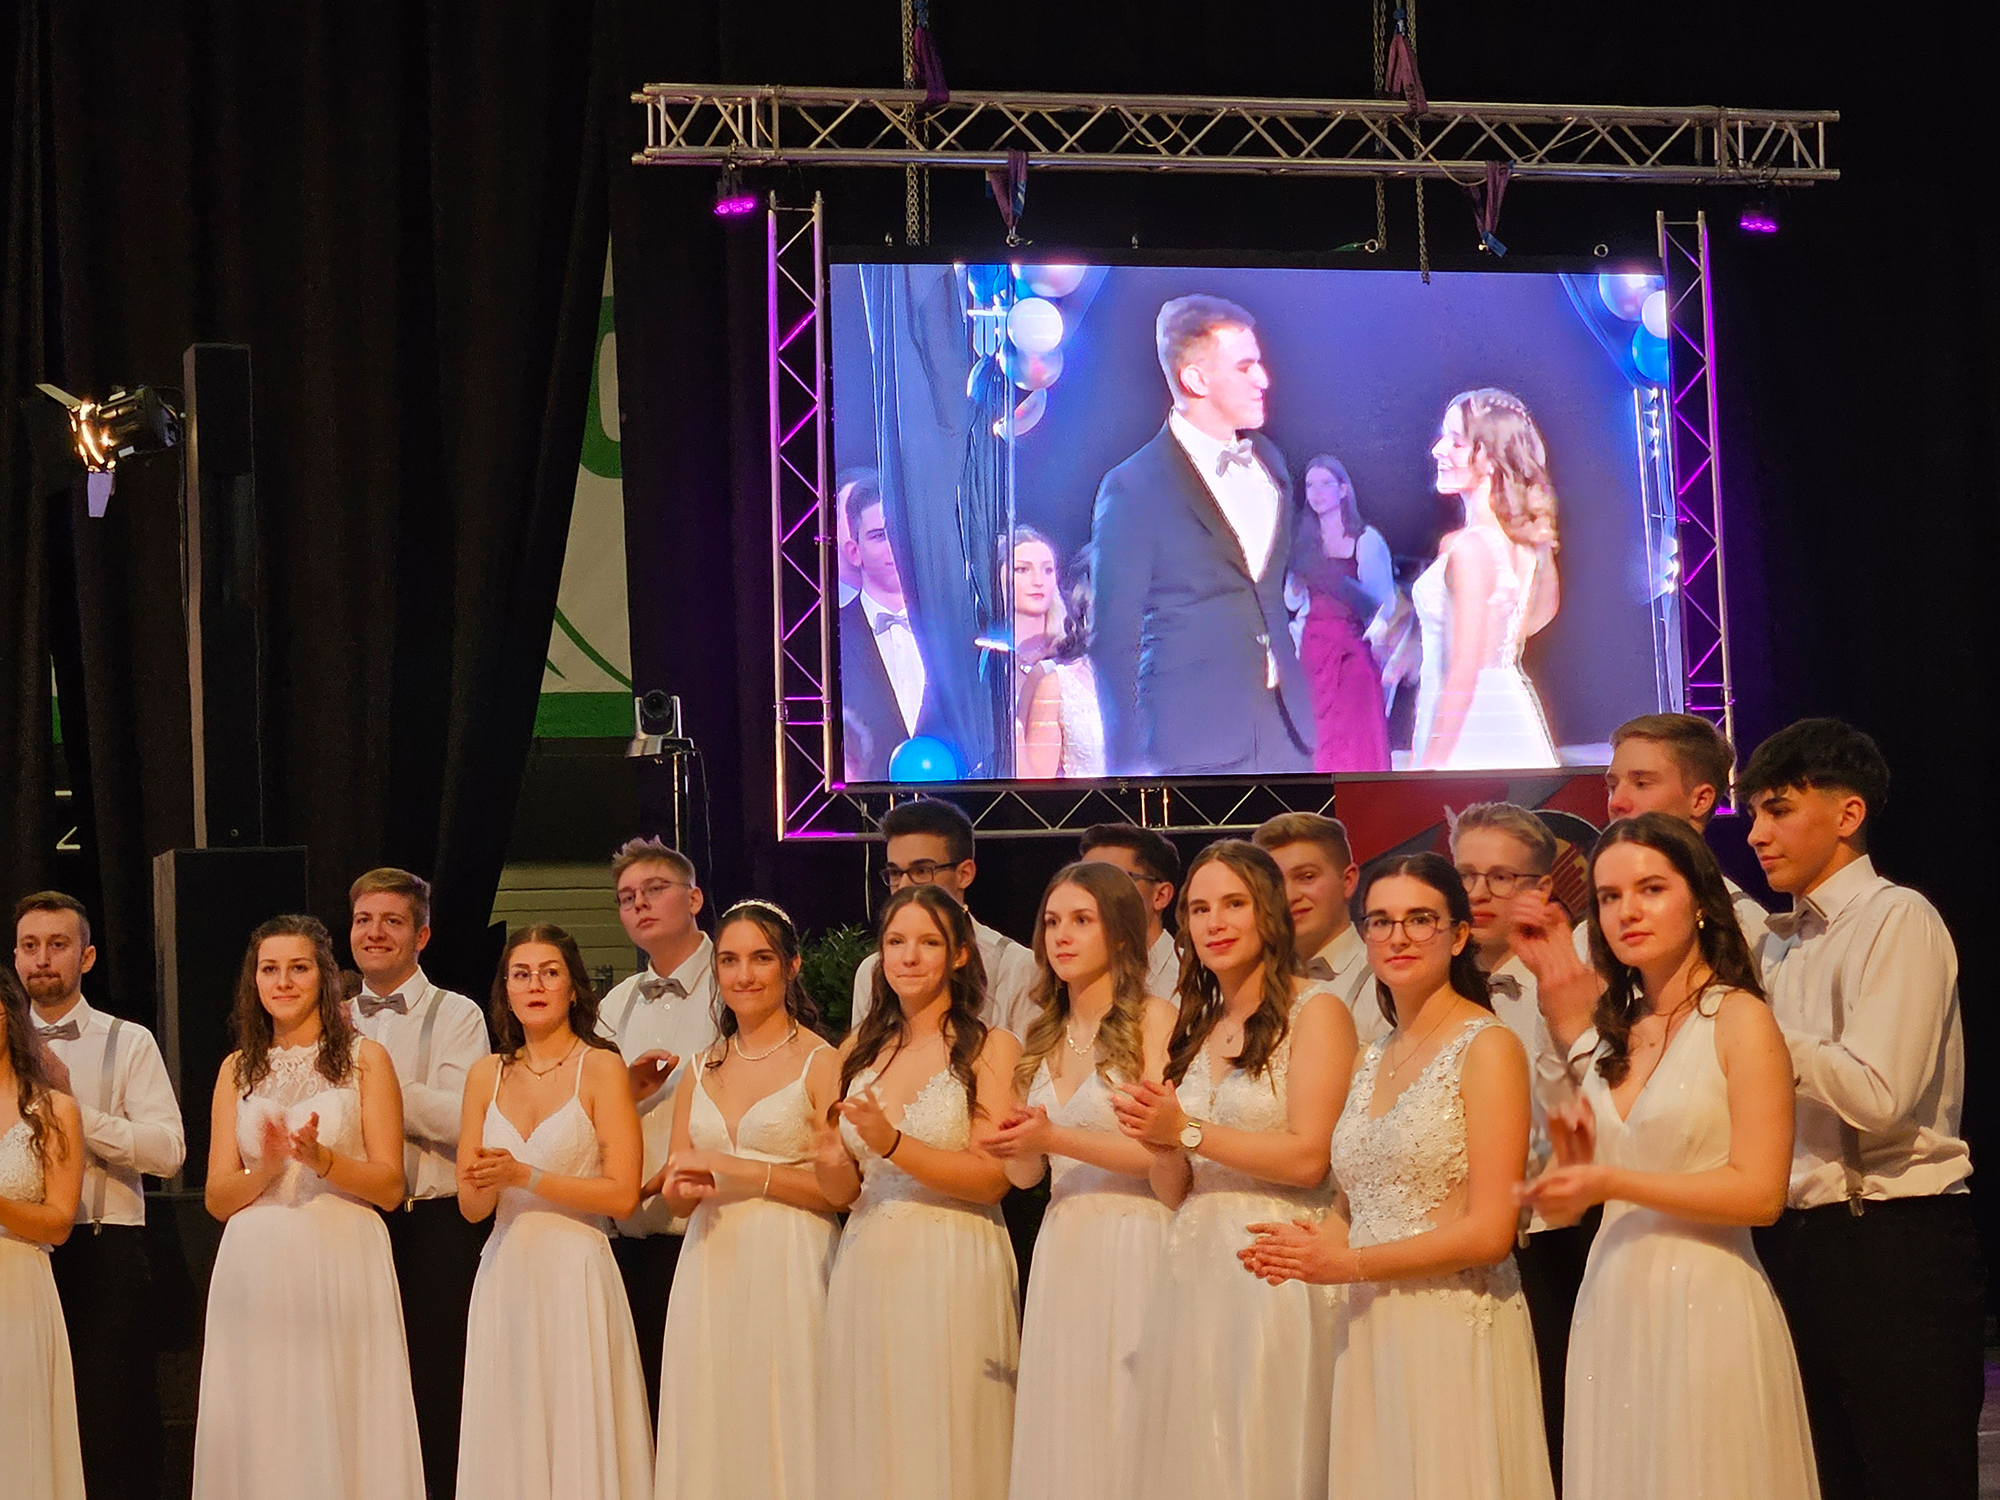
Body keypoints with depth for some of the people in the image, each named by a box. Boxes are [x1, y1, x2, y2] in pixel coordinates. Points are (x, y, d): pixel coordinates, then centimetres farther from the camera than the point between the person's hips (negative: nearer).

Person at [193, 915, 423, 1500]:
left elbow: (389, 1185, 0)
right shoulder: (238, 1069, 14)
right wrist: (268, 1167, -10)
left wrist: (320, 1158, -15)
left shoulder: (365, 1058, 6)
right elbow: (217, 1198, 9)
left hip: (342, 1262, -2)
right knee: (259, 1434, 1)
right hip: (255, 1268, 3)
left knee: (342, 1424, -4)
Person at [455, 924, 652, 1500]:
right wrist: (485, 1185, -12)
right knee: (507, 1445, 3)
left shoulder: (600, 1068, -2)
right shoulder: (487, 1074, 11)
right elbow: (470, 1206, 11)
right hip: (506, 1275, 4)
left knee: (576, 1438, -5)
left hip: (575, 1277, -4)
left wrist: (523, 1176, -12)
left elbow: (623, 1194, -8)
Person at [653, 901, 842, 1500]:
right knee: (710, 1434, 3)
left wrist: (741, 1171, -12)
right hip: (711, 1266, 5)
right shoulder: (702, 1069, 15)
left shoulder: (821, 1063, -3)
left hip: (790, 1269, -5)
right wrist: (683, 1187, -5)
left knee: (784, 1425, -6)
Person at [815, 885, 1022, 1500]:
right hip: (868, 1269, 4)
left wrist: (893, 1144, -19)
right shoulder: (858, 1052, 13)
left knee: (944, 1449, -3)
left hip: (955, 1271, -4)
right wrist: (833, 1165, -7)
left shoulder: (990, 1048, -1)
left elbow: (993, 1178, -10)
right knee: (867, 1448, 5)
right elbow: (842, 1193, 15)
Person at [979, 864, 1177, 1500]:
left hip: (1133, 1240, -6)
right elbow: (1025, 1175, 13)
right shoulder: (1044, 1036, 14)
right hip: (1062, 1247, 6)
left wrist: (1055, 1139, -16)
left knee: (1124, 1421, -4)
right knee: (1060, 1429, 5)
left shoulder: (1153, 1018, -5)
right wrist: (1016, 1145, -9)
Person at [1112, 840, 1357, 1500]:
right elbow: (1175, 1193, 14)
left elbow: (1308, 1158, -13)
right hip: (1193, 1272, 6)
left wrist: (1187, 1131, -11)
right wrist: (1161, 1142, -7)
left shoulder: (1316, 1011, -3)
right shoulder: (1197, 1029, 16)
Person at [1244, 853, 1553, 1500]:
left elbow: (1490, 1232, -13)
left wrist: (1348, 1263, -10)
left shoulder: (1488, 1046, -7)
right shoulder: (1373, 1059, 14)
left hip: (1456, 1329, -6)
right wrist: (1307, 1245, -1)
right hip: (1371, 1333, 6)